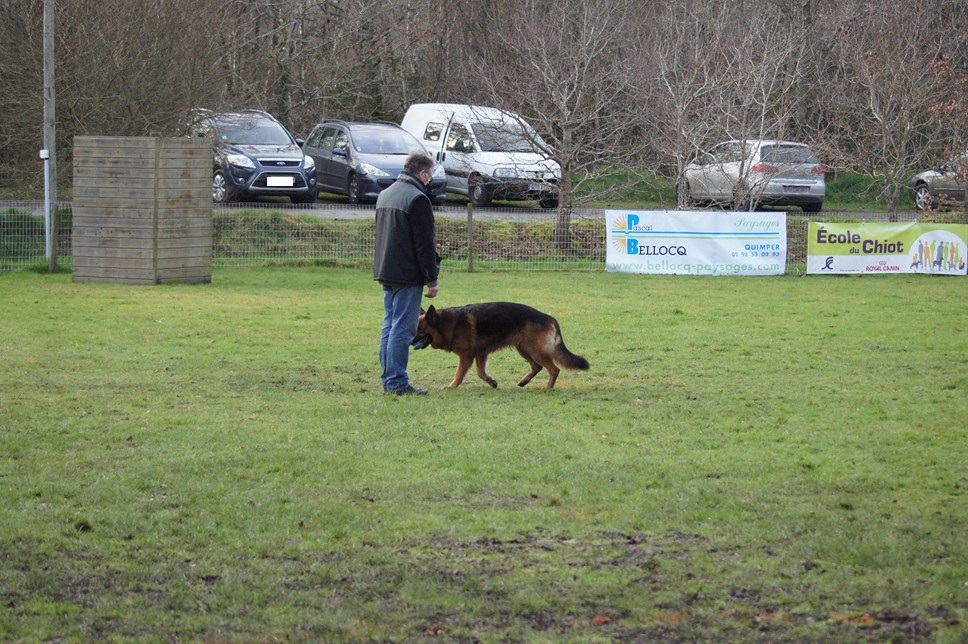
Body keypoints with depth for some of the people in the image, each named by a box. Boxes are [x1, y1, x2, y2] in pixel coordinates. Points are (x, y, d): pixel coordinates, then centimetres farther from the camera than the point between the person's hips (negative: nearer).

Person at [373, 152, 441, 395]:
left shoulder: (385, 195, 15)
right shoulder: (417, 198, -14)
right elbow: (425, 243, -16)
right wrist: (432, 279, -12)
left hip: (385, 272, 9)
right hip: (407, 274, -9)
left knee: (390, 325, 12)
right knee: (403, 328, -7)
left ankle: (389, 380, 14)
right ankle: (397, 382, -8)